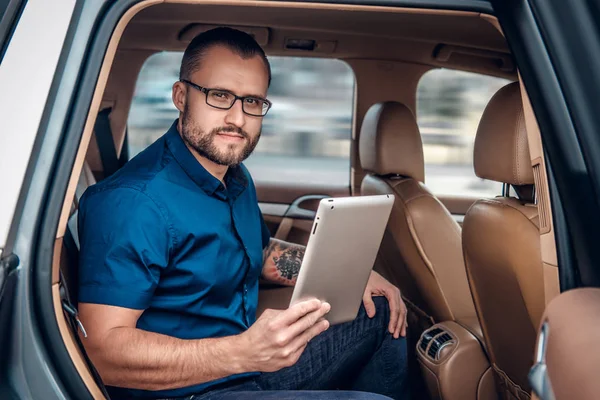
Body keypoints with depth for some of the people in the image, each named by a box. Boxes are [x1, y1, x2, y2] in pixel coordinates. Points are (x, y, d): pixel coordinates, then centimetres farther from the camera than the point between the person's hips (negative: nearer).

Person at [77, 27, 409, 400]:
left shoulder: (237, 177, 6)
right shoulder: (131, 201, -24)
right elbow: (102, 349, -29)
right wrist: (243, 352, -40)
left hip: (257, 364, 9)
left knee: (384, 312, 15)